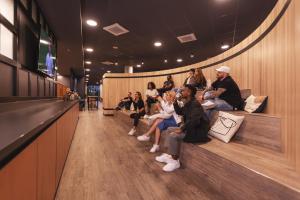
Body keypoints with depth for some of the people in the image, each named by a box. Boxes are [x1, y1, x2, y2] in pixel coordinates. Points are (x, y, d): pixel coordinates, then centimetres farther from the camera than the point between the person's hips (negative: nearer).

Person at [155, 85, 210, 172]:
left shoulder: (195, 104, -20)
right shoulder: (188, 103, 11)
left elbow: (194, 120, -32)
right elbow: (179, 112, 22)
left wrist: (181, 129, -25)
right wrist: (175, 102, 10)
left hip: (198, 131, -11)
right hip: (191, 128, 11)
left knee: (173, 135, -24)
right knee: (169, 130, 12)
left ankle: (175, 161, -6)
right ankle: (169, 155, 13)